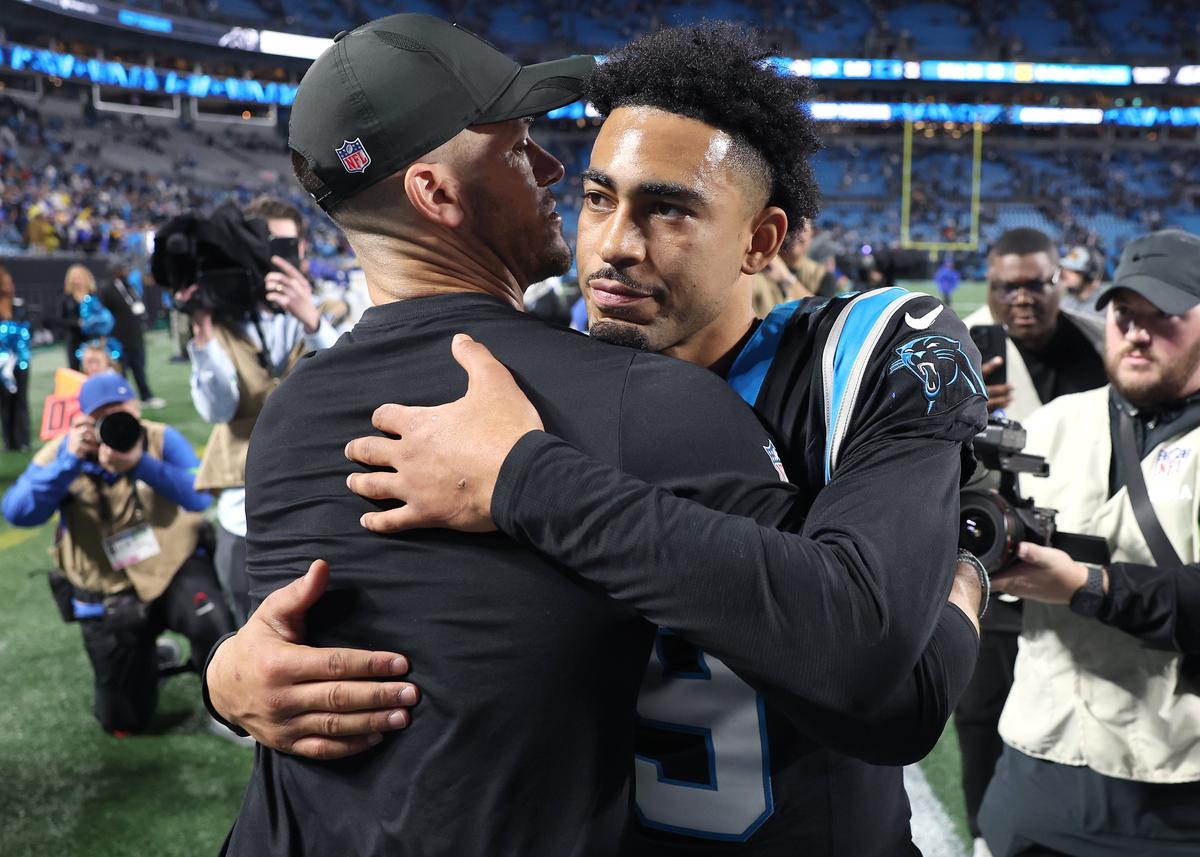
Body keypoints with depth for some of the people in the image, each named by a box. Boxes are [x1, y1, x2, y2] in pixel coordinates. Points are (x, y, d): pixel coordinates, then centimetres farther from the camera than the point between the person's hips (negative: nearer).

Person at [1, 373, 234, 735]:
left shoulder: (161, 439, -12)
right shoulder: (60, 455, -8)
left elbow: (199, 496, -27)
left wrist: (141, 464, -40)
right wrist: (71, 461, -32)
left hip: (175, 569, -2)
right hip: (109, 598, 2)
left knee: (211, 626, -36)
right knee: (123, 723, 9)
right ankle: (146, 658, 43)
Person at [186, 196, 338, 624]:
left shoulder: (319, 316, 1)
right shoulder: (224, 323, 3)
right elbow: (218, 410, -10)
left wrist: (310, 320, -37)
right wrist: (203, 334, -26)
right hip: (244, 514, 2)